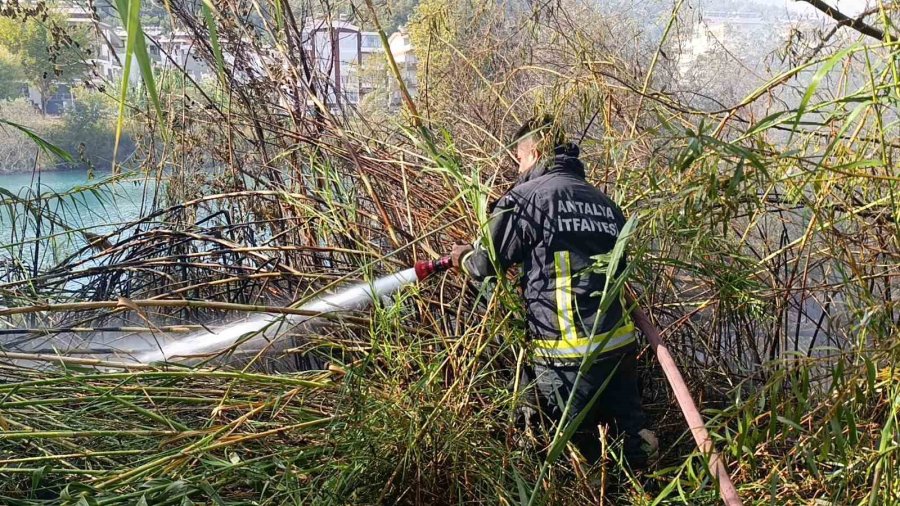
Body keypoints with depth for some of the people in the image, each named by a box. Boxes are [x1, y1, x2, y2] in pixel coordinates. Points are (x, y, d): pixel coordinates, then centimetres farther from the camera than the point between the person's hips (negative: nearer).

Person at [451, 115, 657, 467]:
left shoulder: (524, 198, -7)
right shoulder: (605, 203, 14)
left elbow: (486, 264, -6)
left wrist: (462, 257, 19)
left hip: (567, 357, -6)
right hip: (621, 346, 6)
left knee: (577, 454, 7)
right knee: (632, 441, 15)